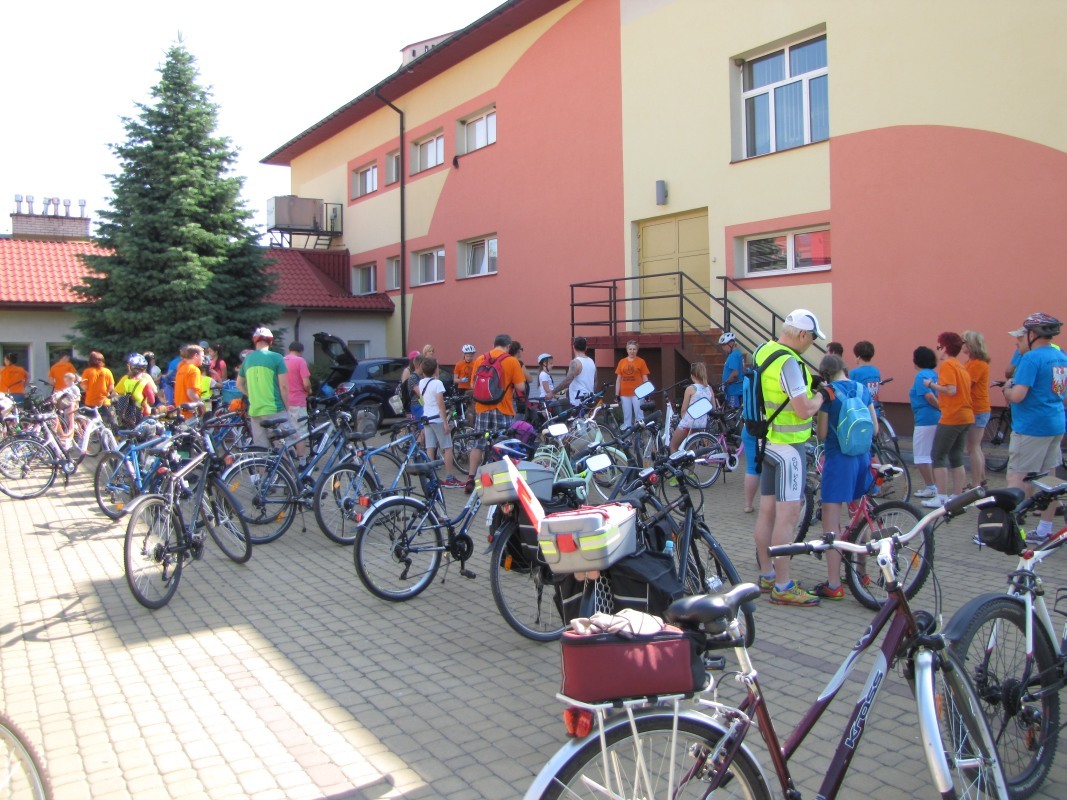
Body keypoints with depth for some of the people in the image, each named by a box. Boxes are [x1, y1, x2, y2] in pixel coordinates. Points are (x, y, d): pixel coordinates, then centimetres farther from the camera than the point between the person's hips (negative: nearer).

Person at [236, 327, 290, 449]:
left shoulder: (248, 359, 9)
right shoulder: (276, 357, -6)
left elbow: (239, 385, 18)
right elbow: (283, 386, -8)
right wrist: (287, 407, 0)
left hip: (255, 411, 5)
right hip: (275, 410, -5)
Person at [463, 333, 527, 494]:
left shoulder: (480, 359, 4)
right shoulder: (512, 361, -7)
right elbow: (521, 387, -9)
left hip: (482, 408, 3)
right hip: (503, 409, -3)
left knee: (478, 445, 12)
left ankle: (470, 479, 14)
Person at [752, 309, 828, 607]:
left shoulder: (763, 351, 8)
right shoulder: (788, 362, -21)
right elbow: (804, 410, -22)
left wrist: (810, 384, 14)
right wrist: (820, 396, -3)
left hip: (767, 442, 10)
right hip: (788, 447, -10)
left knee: (767, 511, 14)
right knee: (788, 515, -5)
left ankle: (766, 575, 25)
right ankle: (783, 587, 0)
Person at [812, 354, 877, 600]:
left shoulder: (828, 392, -10)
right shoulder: (863, 389, 7)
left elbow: (821, 434, -9)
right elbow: (875, 428, 10)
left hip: (838, 458, -6)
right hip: (862, 458, 6)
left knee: (831, 522, -2)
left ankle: (834, 585, -1)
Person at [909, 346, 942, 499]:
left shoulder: (921, 375, -13)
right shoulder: (934, 374, 13)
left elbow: (929, 396, -23)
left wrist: (941, 407, -13)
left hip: (925, 419, -9)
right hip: (937, 418, 9)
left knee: (921, 456, -1)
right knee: (932, 454, 17)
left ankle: (931, 488, 0)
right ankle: (935, 486, 22)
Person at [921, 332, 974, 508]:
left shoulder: (947, 364, -11)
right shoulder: (961, 366, 16)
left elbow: (951, 390, -22)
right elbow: (960, 388, 13)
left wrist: (931, 384, -10)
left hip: (951, 418, -9)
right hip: (966, 416, 9)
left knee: (938, 456, -1)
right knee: (956, 458, 12)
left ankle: (941, 498, -2)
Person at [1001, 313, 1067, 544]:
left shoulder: (1032, 358, -16)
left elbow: (1017, 395, -23)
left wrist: (1006, 388, -3)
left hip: (1031, 427, -9)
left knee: (1017, 478, -6)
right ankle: (1045, 531, 21)